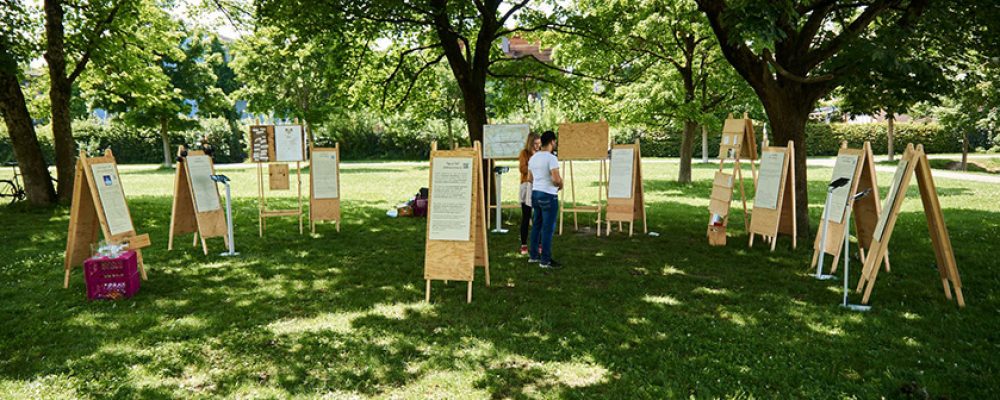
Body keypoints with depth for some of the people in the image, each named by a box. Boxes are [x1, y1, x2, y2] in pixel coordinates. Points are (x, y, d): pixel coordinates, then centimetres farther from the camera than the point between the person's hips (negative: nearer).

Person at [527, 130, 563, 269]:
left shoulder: (533, 158, 10)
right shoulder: (551, 158, -16)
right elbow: (556, 179, -23)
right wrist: (560, 184, -4)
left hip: (535, 193, 8)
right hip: (548, 196, -8)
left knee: (536, 225, 17)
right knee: (548, 229, -2)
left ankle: (533, 255, 24)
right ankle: (545, 260, 3)